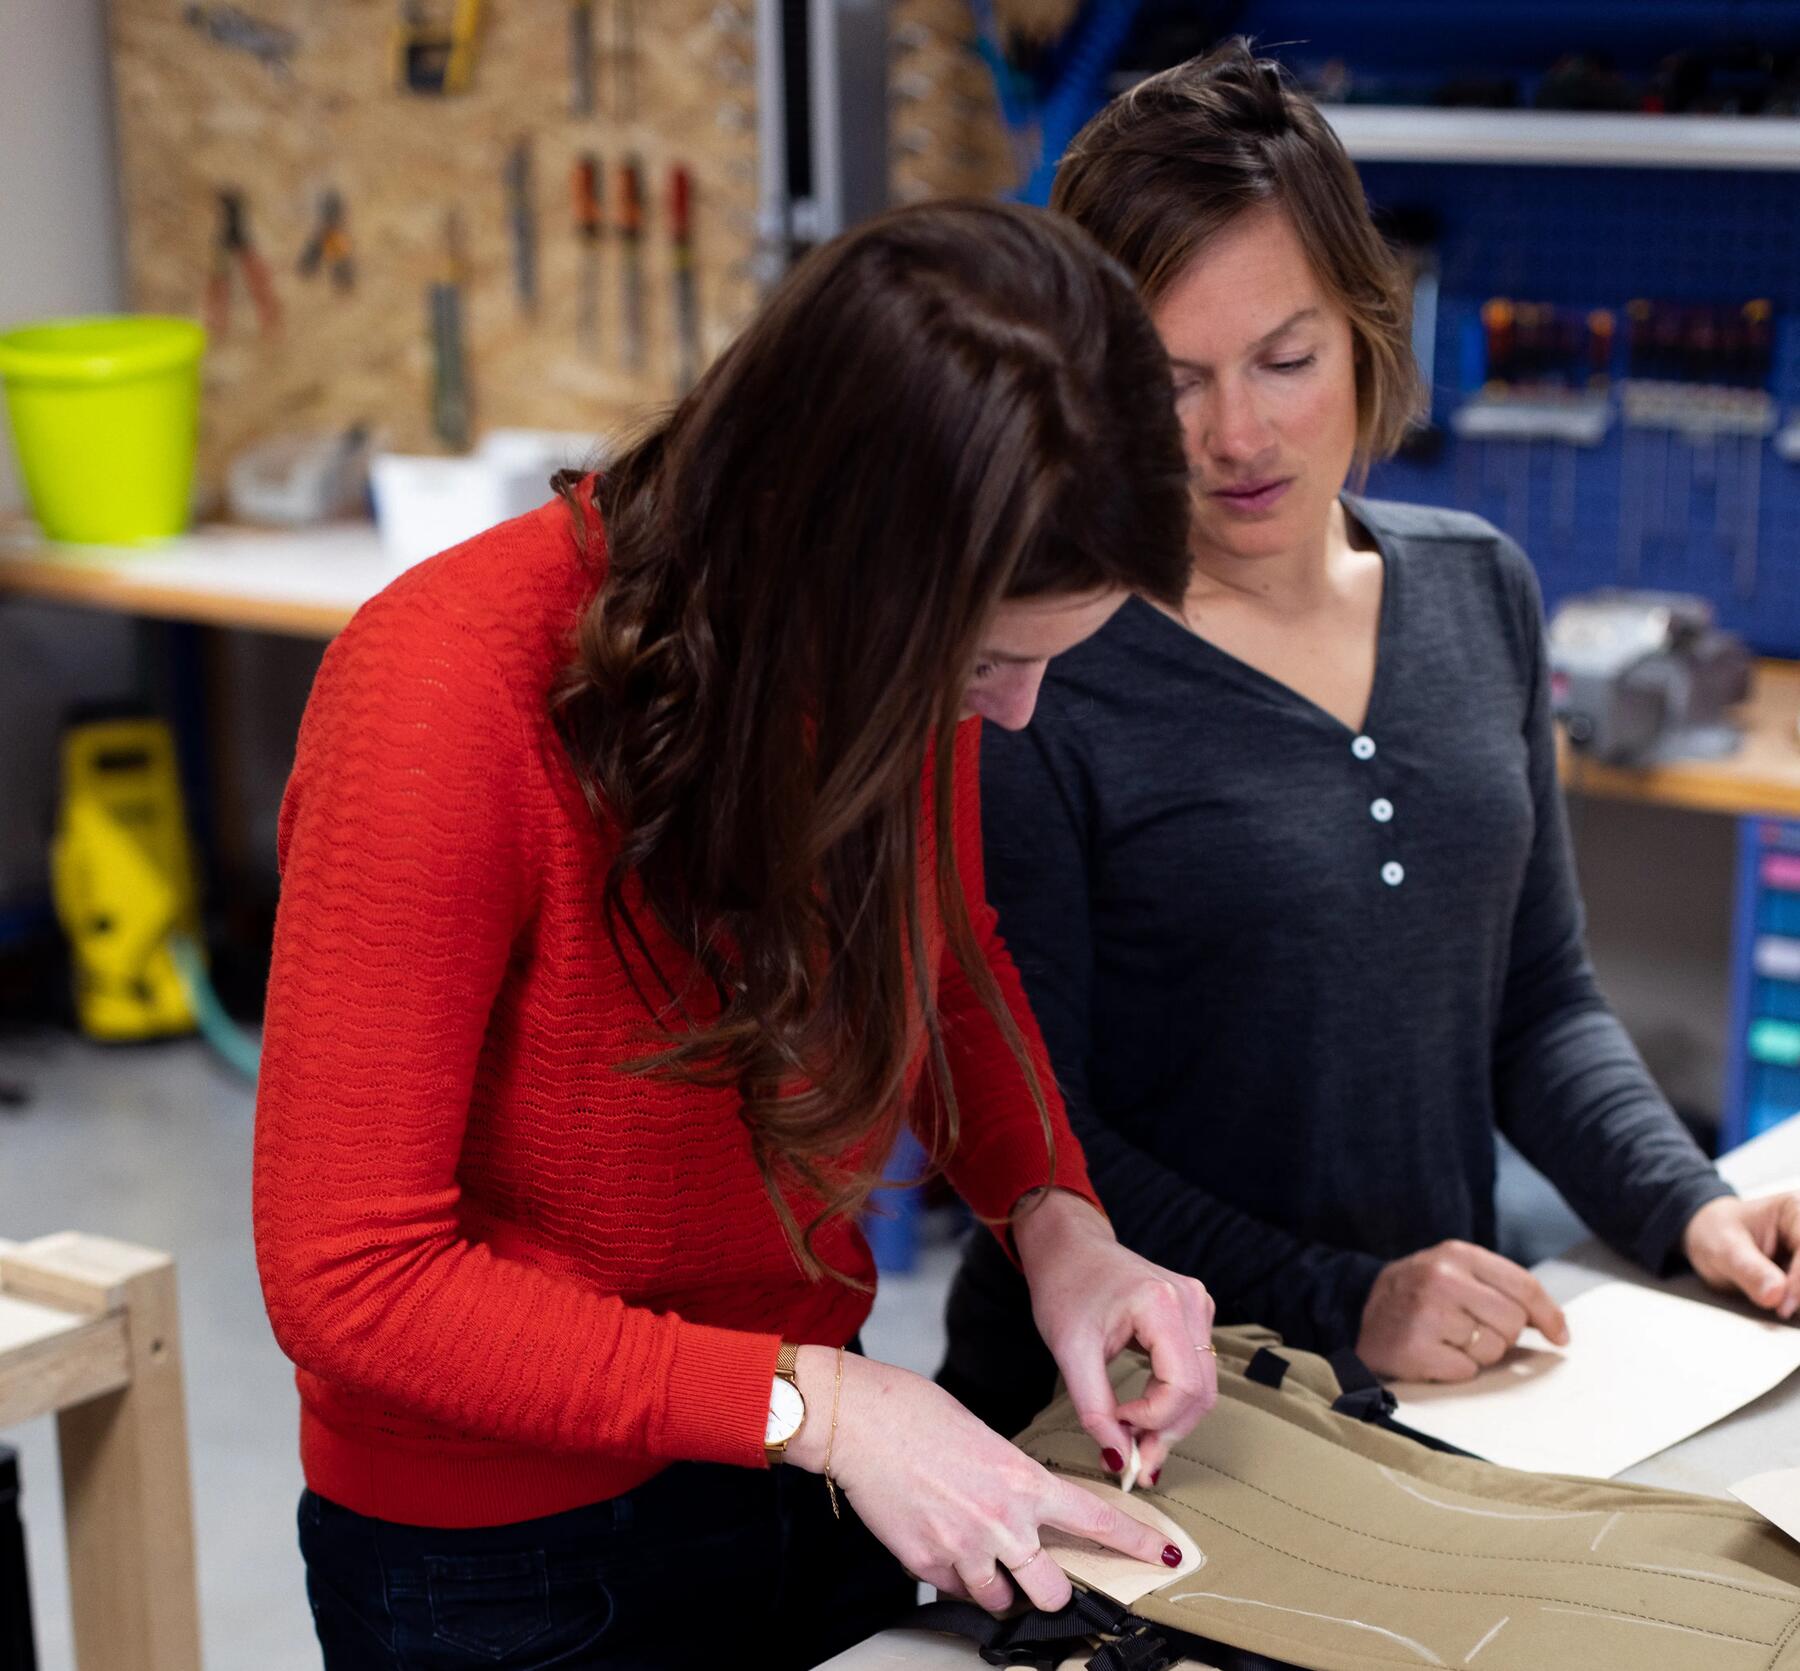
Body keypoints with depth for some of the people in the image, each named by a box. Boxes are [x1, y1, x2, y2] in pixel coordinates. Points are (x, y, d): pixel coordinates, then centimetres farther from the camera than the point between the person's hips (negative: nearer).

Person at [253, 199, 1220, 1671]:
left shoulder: (919, 638, -13)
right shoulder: (446, 698, -30)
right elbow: (350, 1280, -25)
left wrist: (1054, 1214, -10)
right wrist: (814, 1405, -29)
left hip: (810, 1450, 5)